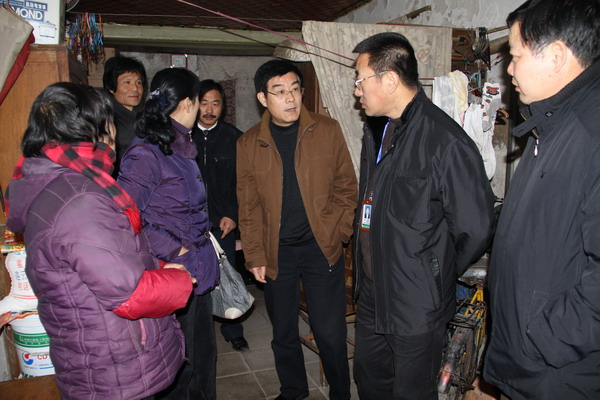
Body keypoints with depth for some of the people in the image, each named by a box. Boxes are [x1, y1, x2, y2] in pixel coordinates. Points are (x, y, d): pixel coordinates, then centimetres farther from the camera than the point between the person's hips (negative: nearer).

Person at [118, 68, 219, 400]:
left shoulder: (182, 149, 13)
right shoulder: (145, 154, -17)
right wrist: (174, 250, -17)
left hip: (198, 273, 9)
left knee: (204, 358, 19)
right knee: (179, 370, 7)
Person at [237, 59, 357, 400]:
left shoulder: (328, 130, -1)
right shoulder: (249, 143, 2)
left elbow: (346, 186, 3)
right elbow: (249, 206, 5)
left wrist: (338, 233, -5)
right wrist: (255, 256, 0)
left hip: (322, 248, -1)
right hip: (277, 253, 2)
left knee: (330, 332, 5)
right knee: (283, 333, 16)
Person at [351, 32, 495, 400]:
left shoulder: (447, 142, -23)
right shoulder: (376, 132, 6)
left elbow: (475, 230, -20)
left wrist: (437, 277, -5)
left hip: (418, 309, -8)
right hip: (371, 298, 8)